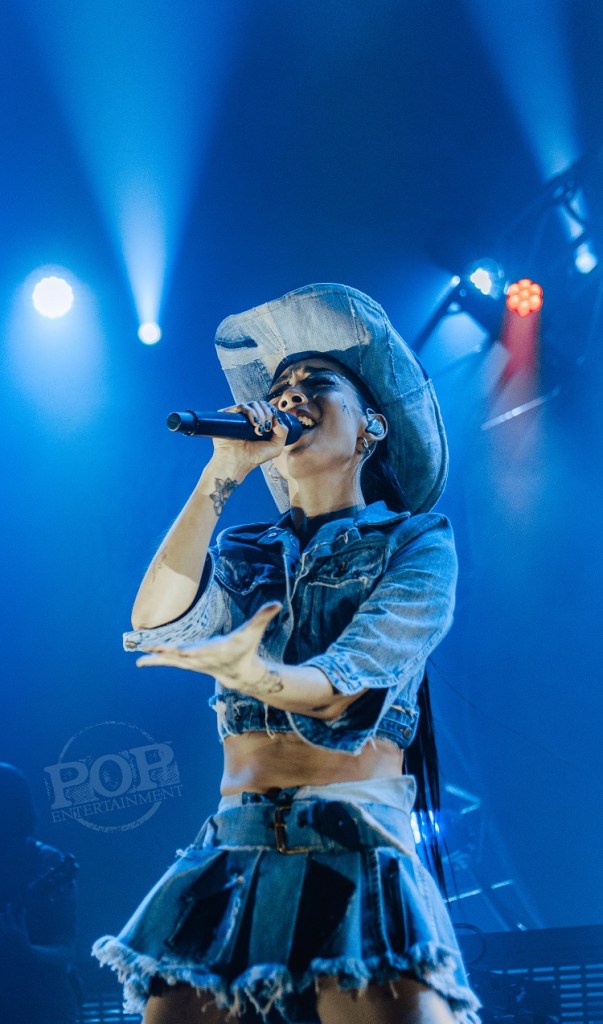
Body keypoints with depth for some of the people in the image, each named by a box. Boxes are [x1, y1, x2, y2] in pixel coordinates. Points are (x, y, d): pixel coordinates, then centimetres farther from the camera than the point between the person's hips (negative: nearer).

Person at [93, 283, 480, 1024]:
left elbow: (343, 687, -9)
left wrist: (249, 673, -30)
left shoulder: (415, 541, 5)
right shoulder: (242, 553, 17)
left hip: (361, 851, -3)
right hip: (234, 854, 3)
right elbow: (157, 620, -5)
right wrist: (220, 477, -4)